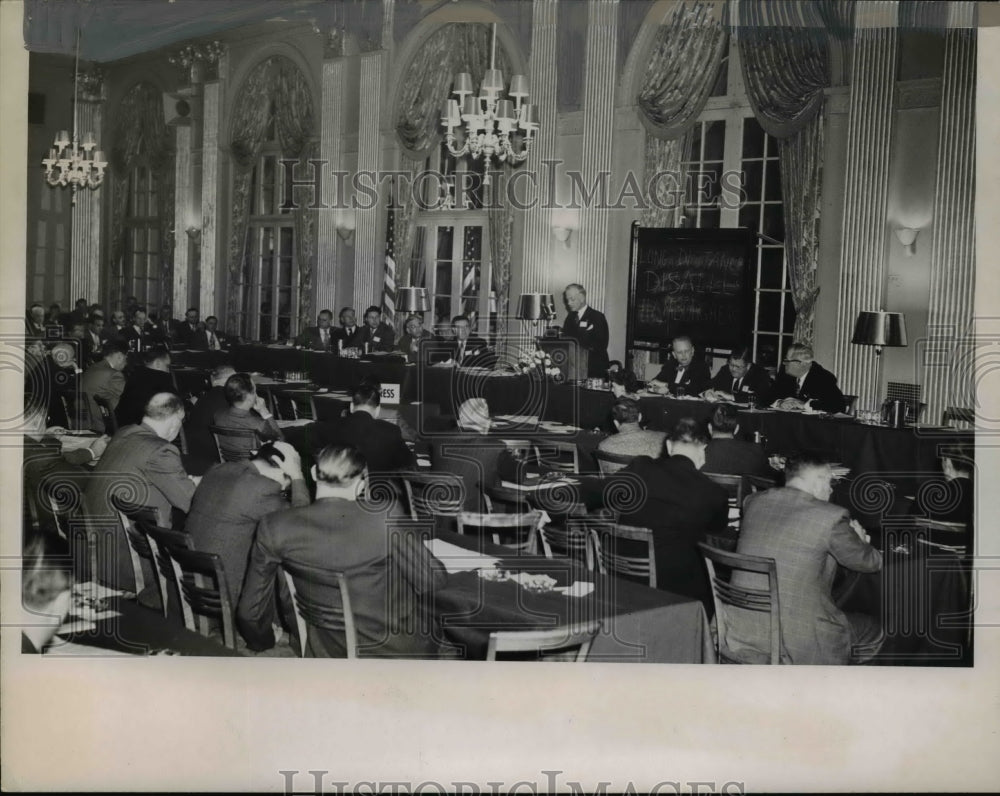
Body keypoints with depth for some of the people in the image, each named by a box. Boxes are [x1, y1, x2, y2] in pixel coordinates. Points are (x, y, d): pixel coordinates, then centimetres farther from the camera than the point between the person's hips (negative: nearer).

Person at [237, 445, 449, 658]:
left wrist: (264, 641, 19)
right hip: (402, 650, -3)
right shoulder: (389, 525, -22)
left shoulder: (273, 528, -13)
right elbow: (433, 581, -8)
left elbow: (249, 612, -3)